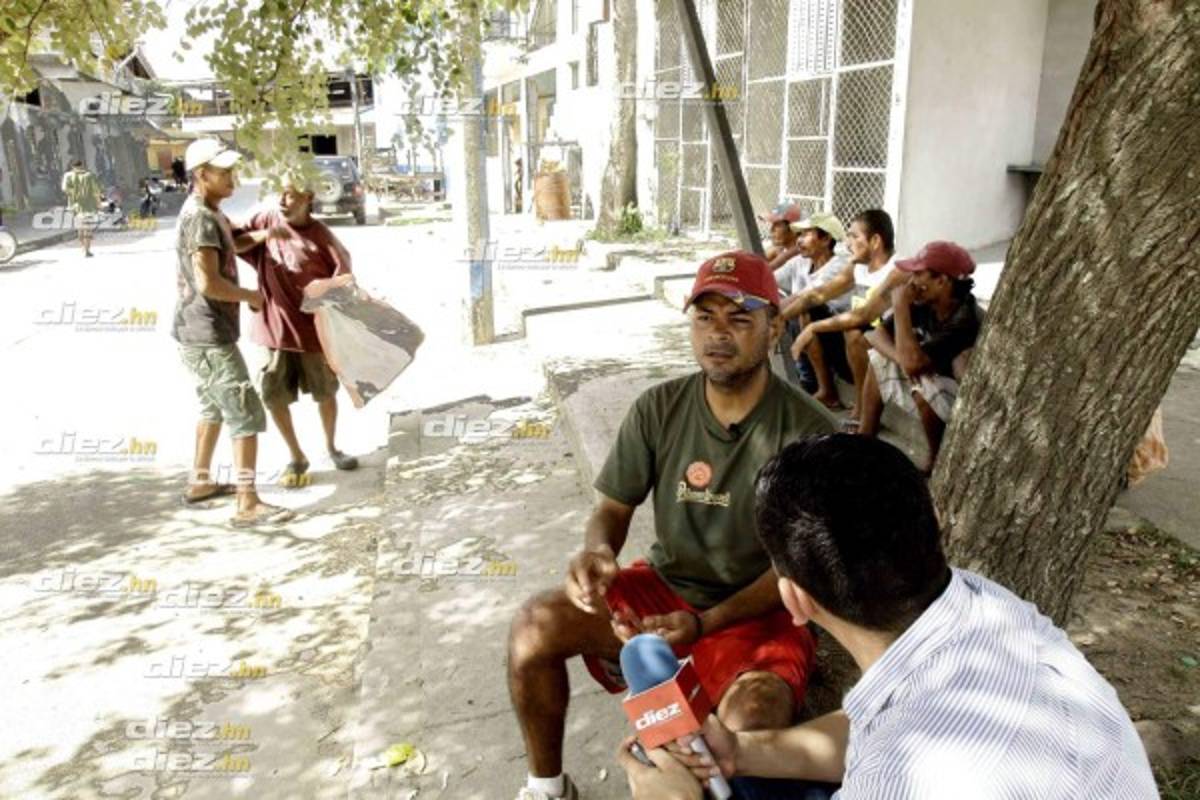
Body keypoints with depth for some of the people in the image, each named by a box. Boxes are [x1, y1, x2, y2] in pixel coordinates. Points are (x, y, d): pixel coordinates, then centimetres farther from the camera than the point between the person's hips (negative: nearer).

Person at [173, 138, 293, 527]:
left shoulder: (209, 213, 12)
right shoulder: (200, 219, -19)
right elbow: (208, 283, -27)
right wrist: (251, 296, -11)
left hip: (201, 333, 11)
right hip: (207, 336, -11)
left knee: (214, 406, 24)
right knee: (247, 414, -8)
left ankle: (199, 482, 36)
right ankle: (248, 505, -7)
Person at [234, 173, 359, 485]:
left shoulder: (319, 234, -7)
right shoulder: (266, 219, -1)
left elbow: (343, 274, -4)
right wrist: (261, 236, -21)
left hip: (313, 328, -1)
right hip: (275, 326, 2)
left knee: (325, 392, 12)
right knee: (274, 396, 3)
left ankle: (331, 448, 37)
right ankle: (297, 457, 22)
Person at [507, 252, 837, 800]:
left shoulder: (809, 433, -17)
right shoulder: (659, 409, -7)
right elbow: (613, 507, 1)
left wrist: (704, 623, -25)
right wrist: (597, 551, -24)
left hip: (759, 610, -3)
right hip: (665, 584, 4)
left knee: (751, 724, -34)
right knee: (535, 625, -17)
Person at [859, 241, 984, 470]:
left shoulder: (966, 321, -32)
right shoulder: (924, 303, -10)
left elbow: (913, 362, -38)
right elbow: (876, 335, -4)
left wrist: (900, 306, -30)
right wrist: (902, 359, -24)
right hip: (938, 388, 8)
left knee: (925, 385, -36)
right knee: (879, 358, 5)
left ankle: (937, 463, -11)